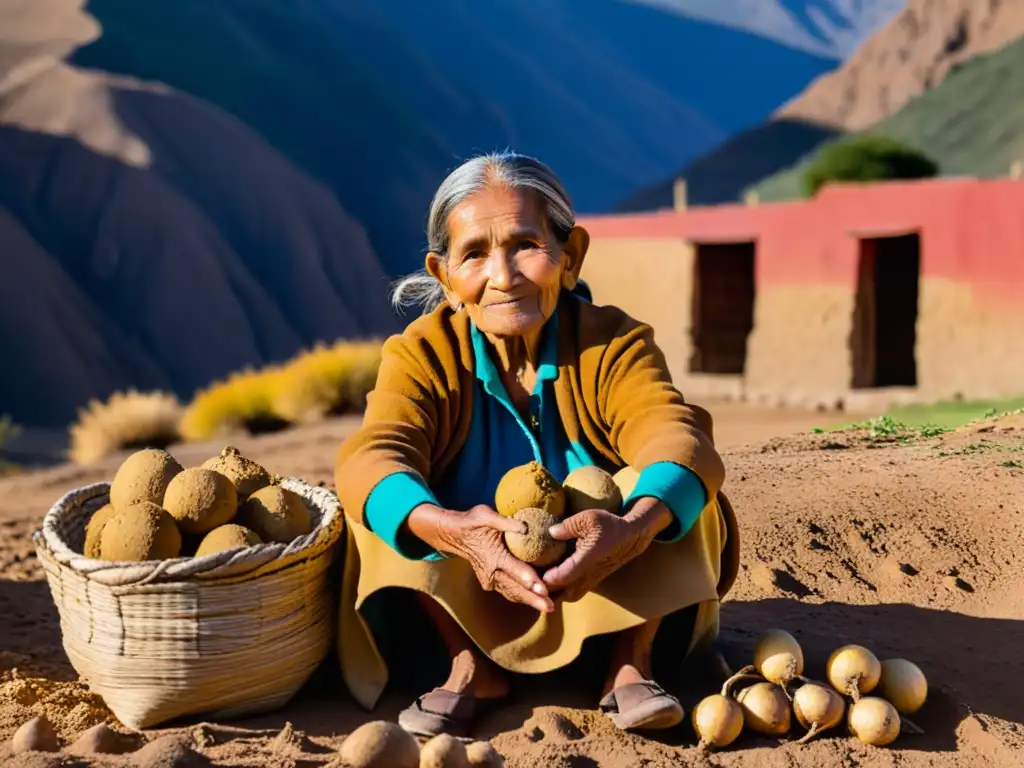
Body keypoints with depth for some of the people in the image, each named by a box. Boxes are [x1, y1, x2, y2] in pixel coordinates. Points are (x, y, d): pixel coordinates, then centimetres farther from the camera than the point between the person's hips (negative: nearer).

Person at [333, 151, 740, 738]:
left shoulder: (612, 344, -15)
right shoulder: (423, 354, -14)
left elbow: (676, 438, -34)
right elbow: (373, 455, -34)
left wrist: (633, 527, -58)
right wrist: (447, 529, -57)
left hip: (604, 598, -1)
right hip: (468, 602, 1)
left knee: (670, 488, -26)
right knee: (388, 495, -22)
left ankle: (631, 662, -13)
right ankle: (470, 665, -11)